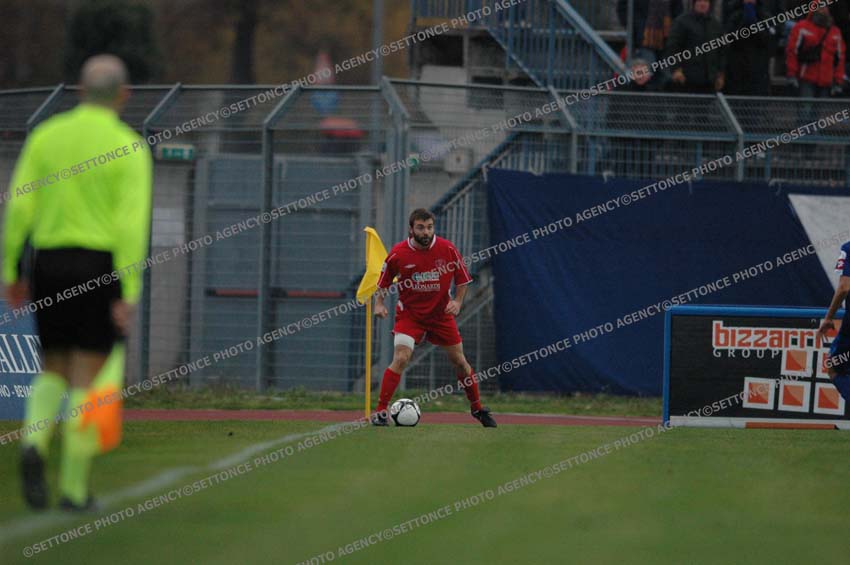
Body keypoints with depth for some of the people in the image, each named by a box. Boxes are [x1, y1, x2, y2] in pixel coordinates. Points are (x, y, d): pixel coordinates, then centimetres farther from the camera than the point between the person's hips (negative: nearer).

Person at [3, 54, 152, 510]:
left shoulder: (45, 136, 5)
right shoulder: (129, 147, -5)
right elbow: (132, 221, -13)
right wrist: (129, 294, -13)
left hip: (50, 266, 3)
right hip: (101, 265, -3)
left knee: (54, 373, 16)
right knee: (86, 381, 3)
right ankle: (74, 488, 3)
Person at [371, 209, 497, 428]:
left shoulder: (447, 249, -10)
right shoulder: (398, 253, -12)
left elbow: (462, 279, 3)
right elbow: (383, 282, 3)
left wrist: (457, 301, -11)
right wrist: (379, 303, -10)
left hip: (441, 313, 2)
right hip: (410, 314, -2)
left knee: (459, 361, 9)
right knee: (400, 359, -20)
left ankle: (477, 409, 28)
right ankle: (380, 412, -16)